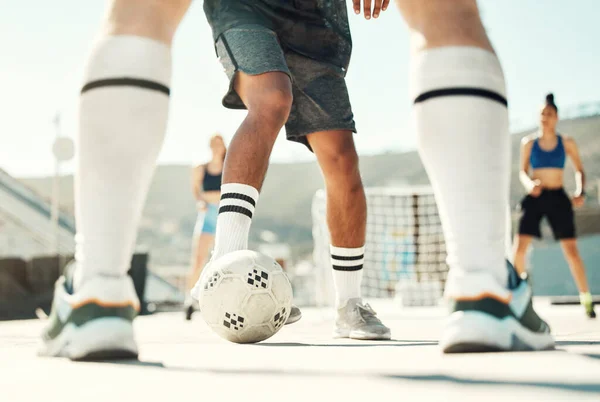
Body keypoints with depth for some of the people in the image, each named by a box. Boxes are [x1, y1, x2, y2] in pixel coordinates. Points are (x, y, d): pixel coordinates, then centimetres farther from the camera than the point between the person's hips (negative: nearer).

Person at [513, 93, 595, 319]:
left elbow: (579, 171, 9)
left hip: (558, 199, -1)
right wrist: (529, 184, -15)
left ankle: (586, 300, 8)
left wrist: (580, 192, -8)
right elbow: (523, 172, 7)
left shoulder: (567, 143, 3)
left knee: (571, 251, -4)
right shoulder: (529, 143, 4)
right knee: (519, 247, -11)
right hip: (535, 198, 1)